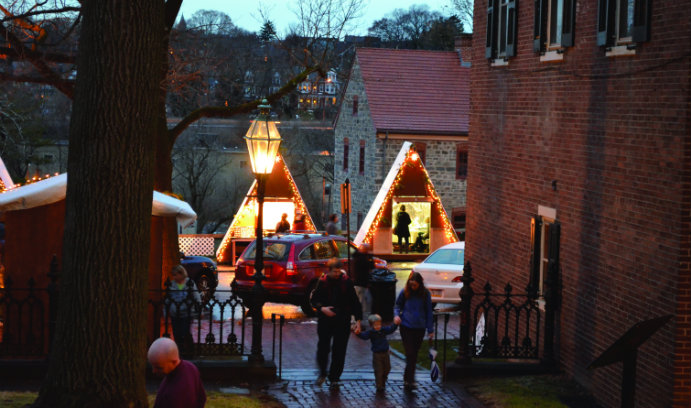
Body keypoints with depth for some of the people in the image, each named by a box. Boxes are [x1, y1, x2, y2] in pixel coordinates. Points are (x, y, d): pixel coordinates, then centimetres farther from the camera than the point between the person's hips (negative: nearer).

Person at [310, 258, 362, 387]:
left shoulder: (346, 281, -3)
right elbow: (314, 300, 4)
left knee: (339, 350, 1)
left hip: (343, 321, 0)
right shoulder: (322, 282, -2)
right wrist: (322, 308, -15)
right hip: (325, 320, 0)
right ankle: (322, 373, 22)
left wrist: (358, 319, -2)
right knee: (323, 347, -1)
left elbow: (354, 301, 3)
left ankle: (334, 377, 14)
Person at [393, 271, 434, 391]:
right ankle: (409, 381, -10)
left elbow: (428, 312, 5)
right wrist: (396, 314, -12)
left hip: (420, 328, 2)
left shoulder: (425, 293, -1)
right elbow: (397, 305, 10)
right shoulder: (404, 292, -2)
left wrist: (430, 330, 5)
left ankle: (408, 379, 23)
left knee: (414, 355, 9)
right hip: (406, 327, -2)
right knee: (410, 354, -9)